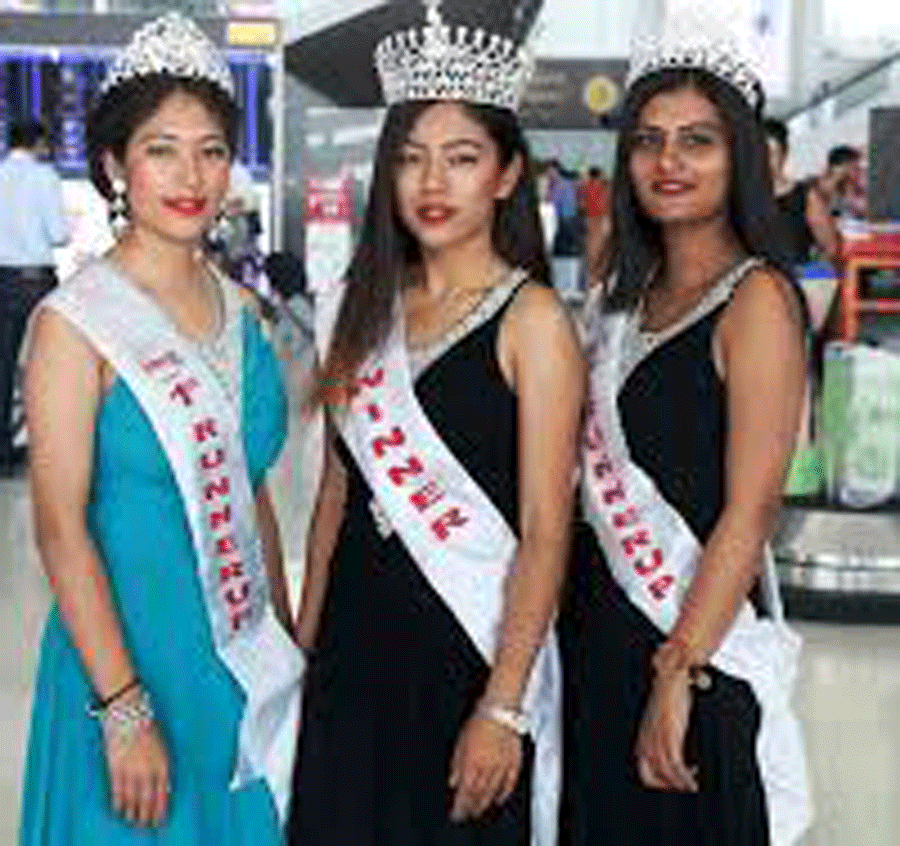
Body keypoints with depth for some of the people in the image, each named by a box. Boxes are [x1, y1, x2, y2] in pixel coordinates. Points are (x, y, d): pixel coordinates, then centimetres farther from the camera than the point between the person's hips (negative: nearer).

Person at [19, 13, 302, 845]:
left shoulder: (233, 305, 6)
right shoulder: (75, 321, -13)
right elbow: (61, 528, -16)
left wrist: (286, 642, 14)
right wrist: (124, 708, -19)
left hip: (248, 662, 6)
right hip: (134, 654, -6)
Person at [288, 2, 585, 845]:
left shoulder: (531, 318, -10)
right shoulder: (362, 309, 7)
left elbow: (545, 529, -13)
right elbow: (338, 486, 12)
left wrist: (504, 707, -17)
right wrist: (305, 643, 10)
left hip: (471, 646, -5)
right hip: (355, 642, 5)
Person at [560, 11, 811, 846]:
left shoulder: (756, 297, -12)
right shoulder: (631, 294, 10)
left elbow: (749, 512, -18)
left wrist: (679, 673, -21)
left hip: (697, 637, -7)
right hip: (599, 622, 7)